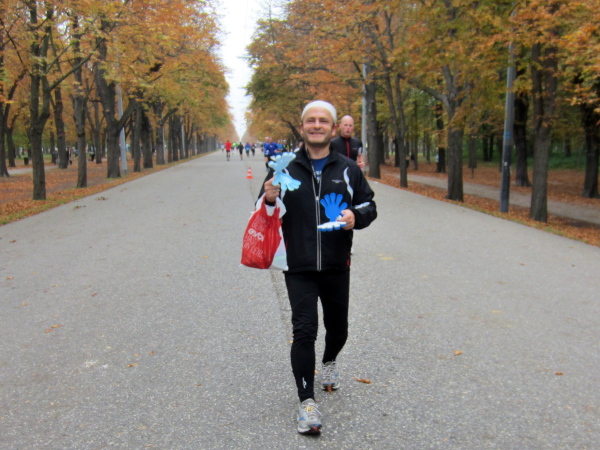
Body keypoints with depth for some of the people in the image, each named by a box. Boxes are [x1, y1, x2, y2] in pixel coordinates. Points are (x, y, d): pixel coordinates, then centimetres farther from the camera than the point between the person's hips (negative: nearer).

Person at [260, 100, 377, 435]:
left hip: (337, 267, 2)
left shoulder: (348, 169, 3)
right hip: (299, 268, -2)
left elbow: (369, 206, 9)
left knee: (337, 328, 19)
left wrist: (356, 215, -14)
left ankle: (330, 362, 51)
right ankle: (307, 401, 4)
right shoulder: (285, 168, 0)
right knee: (304, 330, -8)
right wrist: (269, 200, -18)